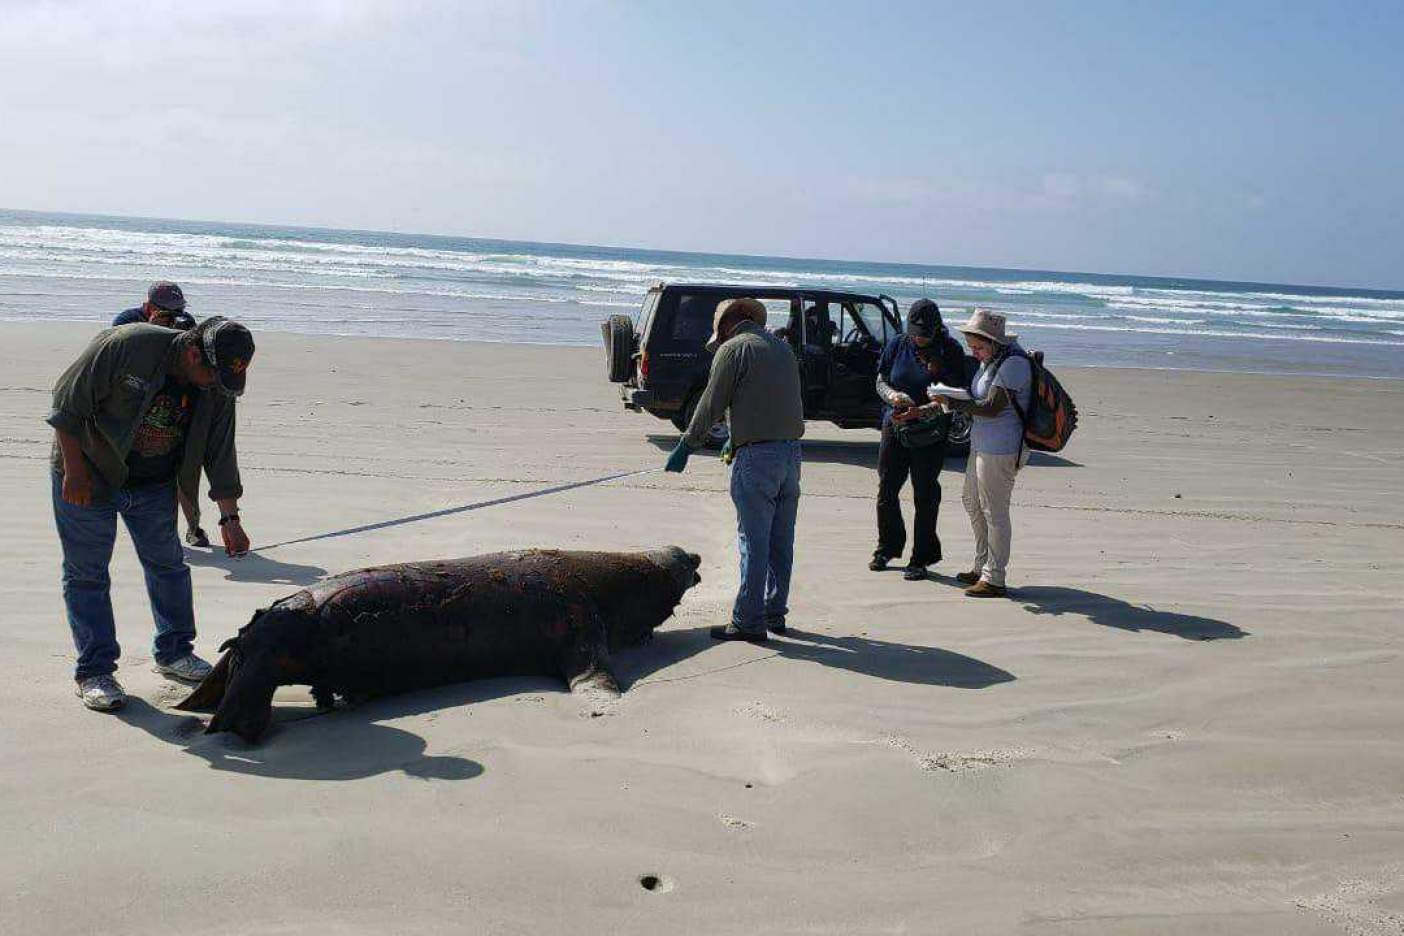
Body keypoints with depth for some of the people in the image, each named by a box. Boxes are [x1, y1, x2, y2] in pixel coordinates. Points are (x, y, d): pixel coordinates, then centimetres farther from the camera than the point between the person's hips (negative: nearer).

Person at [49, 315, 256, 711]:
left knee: (168, 565, 9)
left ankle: (174, 652, 24)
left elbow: (221, 456, 0)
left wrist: (230, 518, 1)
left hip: (154, 485, 5)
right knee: (86, 574, -1)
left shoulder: (217, 392, -9)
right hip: (87, 477, -5)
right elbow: (66, 402, -19)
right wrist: (74, 471, -18)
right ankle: (94, 671, 7)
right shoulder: (126, 346, -26)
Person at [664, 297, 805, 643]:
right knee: (781, 541, 13)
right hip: (791, 451, 7)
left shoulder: (733, 348, -4)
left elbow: (711, 405, -6)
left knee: (754, 542, -5)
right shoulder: (782, 347, 18)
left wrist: (685, 447, 4)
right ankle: (775, 613, 21)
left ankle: (748, 621, -2)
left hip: (756, 456, -7)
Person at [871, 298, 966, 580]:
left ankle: (921, 558, 11)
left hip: (930, 431, -3)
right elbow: (880, 381, 8)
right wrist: (894, 396, -15)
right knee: (886, 490, 7)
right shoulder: (897, 345, 3)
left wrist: (920, 413, -22)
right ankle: (888, 547, 27)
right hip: (894, 426, 3)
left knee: (925, 495, 1)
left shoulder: (950, 350, -6)